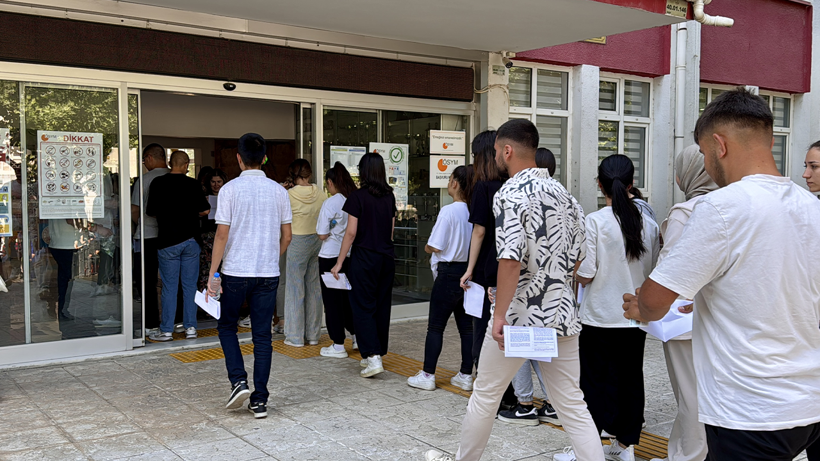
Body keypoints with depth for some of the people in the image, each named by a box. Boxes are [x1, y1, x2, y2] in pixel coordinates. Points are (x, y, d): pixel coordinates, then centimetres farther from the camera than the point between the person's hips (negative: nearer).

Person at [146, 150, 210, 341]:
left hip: (168, 241, -1)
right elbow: (205, 210, 3)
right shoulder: (192, 184, -1)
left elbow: (151, 212, 2)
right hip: (191, 240, 2)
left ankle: (166, 331, 8)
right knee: (190, 286, 8)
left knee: (169, 287, 3)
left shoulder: (158, 183, -4)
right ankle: (190, 327, 12)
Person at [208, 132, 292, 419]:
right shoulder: (278, 191, 3)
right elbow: (286, 236, 6)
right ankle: (260, 401, 10)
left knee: (227, 326, 18)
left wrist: (212, 272, -3)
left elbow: (222, 235, -9)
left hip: (235, 272, -2)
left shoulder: (230, 189, -7)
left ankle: (239, 381, 3)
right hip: (268, 274, 3)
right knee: (263, 336, 7)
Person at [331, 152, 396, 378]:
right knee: (382, 306, 12)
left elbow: (351, 232, -13)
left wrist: (339, 262, -8)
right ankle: (376, 354, 21)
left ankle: (373, 358, -10)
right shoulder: (389, 196, 7)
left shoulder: (358, 196, -10)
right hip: (387, 257, 6)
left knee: (363, 307, -1)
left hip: (364, 258, -6)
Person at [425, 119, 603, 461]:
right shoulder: (563, 193, 9)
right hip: (561, 315, 6)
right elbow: (577, 256, 12)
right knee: (572, 405, 10)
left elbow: (511, 259, -24)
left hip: (519, 317, -6)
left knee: (484, 396, 14)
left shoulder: (509, 195, -14)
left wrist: (499, 316, -20)